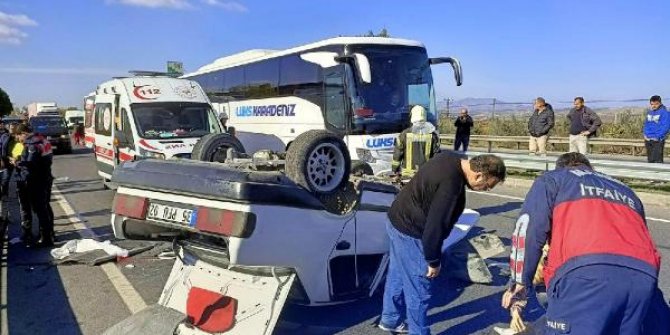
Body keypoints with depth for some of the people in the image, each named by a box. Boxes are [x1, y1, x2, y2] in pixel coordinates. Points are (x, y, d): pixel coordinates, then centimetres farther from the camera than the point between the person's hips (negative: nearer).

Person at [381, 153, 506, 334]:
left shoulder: (453, 159, -1)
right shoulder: (451, 184, -31)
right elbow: (436, 224, -27)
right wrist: (433, 261, -14)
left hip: (399, 221, 10)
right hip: (410, 233, -10)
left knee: (398, 276, 24)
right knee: (418, 289, 3)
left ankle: (390, 319, 41)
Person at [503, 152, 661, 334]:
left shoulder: (552, 179, 22)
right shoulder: (626, 190, 37)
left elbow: (529, 227, 7)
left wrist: (519, 281, 11)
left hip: (587, 270, -6)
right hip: (644, 274, 6)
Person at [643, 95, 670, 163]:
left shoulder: (664, 112, -9)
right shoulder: (649, 112, 12)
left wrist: (657, 137, -18)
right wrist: (645, 134, 7)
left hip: (658, 140, -7)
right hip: (648, 140, 7)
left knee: (657, 160, -12)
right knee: (650, 160, 14)